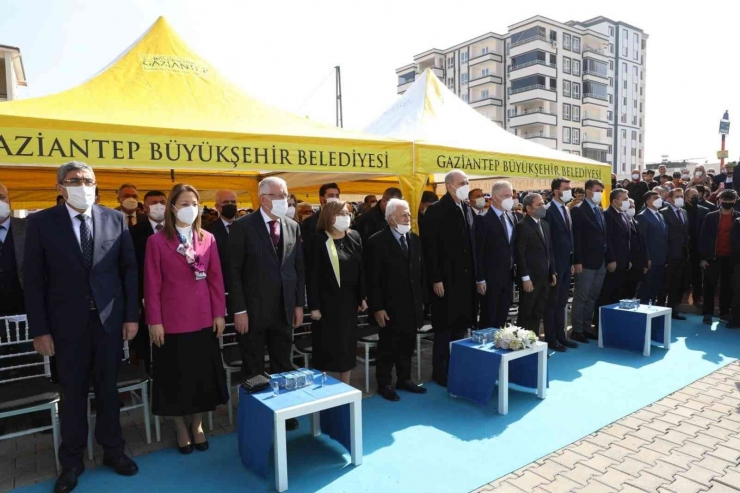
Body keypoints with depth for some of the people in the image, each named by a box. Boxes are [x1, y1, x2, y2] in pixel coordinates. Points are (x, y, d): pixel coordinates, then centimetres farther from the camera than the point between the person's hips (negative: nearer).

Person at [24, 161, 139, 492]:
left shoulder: (115, 219, 1)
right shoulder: (41, 222, -3)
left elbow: (129, 269, 3)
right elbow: (33, 280, -3)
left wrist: (131, 315, -1)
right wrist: (39, 329, -6)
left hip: (110, 320, 1)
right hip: (67, 323, -1)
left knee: (108, 389, 14)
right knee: (73, 394, 12)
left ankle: (112, 450, 32)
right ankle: (72, 462, 30)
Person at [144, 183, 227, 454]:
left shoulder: (208, 239, 4)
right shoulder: (157, 241, -5)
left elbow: (216, 278, 4)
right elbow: (152, 285, -6)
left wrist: (219, 313, 1)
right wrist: (154, 321, -8)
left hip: (204, 319, 3)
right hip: (172, 321, -3)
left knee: (203, 374, 12)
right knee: (176, 377, 10)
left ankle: (197, 425, 32)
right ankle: (181, 429, 30)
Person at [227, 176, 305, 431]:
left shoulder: (293, 227, 7)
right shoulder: (243, 226, -7)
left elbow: (299, 268, 9)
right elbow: (234, 271, -9)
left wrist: (299, 304, 5)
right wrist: (239, 310, -13)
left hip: (284, 310, 4)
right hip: (253, 311, -4)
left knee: (283, 367, 15)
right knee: (254, 370, 10)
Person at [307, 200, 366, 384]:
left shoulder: (354, 237, 5)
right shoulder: (319, 239, -9)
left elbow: (360, 269, 7)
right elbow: (313, 275, -11)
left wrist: (362, 297, 4)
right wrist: (314, 306, -13)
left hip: (348, 300, 5)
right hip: (326, 301, -4)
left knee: (347, 345, 13)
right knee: (326, 347, 5)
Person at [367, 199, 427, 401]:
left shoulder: (415, 239, 8)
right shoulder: (377, 241, -11)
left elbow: (420, 271, 12)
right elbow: (373, 278, -12)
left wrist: (422, 299, 9)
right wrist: (377, 307, -14)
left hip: (412, 305, 6)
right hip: (390, 307, -5)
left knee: (407, 346, 15)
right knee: (387, 347, 8)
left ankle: (404, 379, 32)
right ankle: (384, 383, 23)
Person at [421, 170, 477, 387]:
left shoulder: (468, 209, 11)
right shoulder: (435, 210, -9)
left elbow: (472, 244, 13)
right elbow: (430, 248, -13)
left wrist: (475, 274, 7)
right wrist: (435, 279, -16)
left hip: (466, 278, 6)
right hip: (446, 279, -6)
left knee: (461, 326, 12)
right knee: (444, 328, 4)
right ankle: (440, 372, 18)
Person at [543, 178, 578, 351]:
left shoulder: (567, 210, 12)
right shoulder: (549, 211, -13)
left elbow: (569, 237, 16)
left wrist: (572, 261, 12)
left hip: (567, 264, 8)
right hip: (555, 265, -8)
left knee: (561, 303, 15)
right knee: (552, 303, 3)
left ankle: (561, 335, 24)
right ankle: (551, 339, 12)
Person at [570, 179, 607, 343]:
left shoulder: (600, 211, 15)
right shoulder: (579, 211, -8)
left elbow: (603, 236, 15)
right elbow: (576, 238, -14)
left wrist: (607, 258, 9)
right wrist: (577, 261, -18)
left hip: (600, 262, 7)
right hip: (586, 262, -7)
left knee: (592, 298, 12)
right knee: (581, 298, -1)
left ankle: (587, 328, 21)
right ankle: (577, 330, 8)